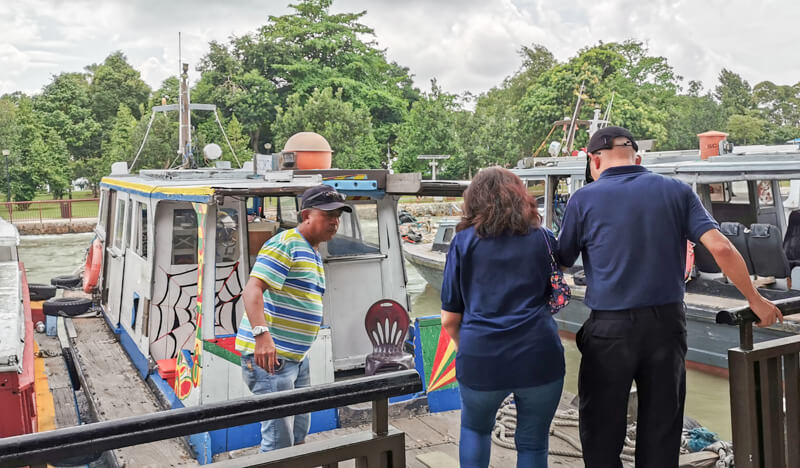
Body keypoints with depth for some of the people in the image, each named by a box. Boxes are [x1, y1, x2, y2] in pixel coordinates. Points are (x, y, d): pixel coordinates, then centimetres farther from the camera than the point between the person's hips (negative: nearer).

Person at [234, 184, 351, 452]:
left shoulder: (314, 254, 17)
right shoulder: (285, 244, -14)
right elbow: (252, 290, -25)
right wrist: (262, 334, -38)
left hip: (297, 357, 10)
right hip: (269, 357, -10)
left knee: (299, 431, 19)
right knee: (279, 441, -5)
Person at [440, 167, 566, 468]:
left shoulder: (463, 241, 3)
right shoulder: (544, 239, 8)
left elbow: (449, 319, 3)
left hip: (481, 357, 0)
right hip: (539, 355, 1)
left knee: (475, 428, 27)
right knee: (533, 442, 18)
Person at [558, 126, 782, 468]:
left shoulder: (584, 199, -4)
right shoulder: (677, 191, 4)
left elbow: (561, 264, -1)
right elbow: (721, 248, -4)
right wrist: (755, 300, 6)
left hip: (610, 327, -3)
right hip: (667, 323, 3)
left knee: (602, 431, 12)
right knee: (661, 431, 16)